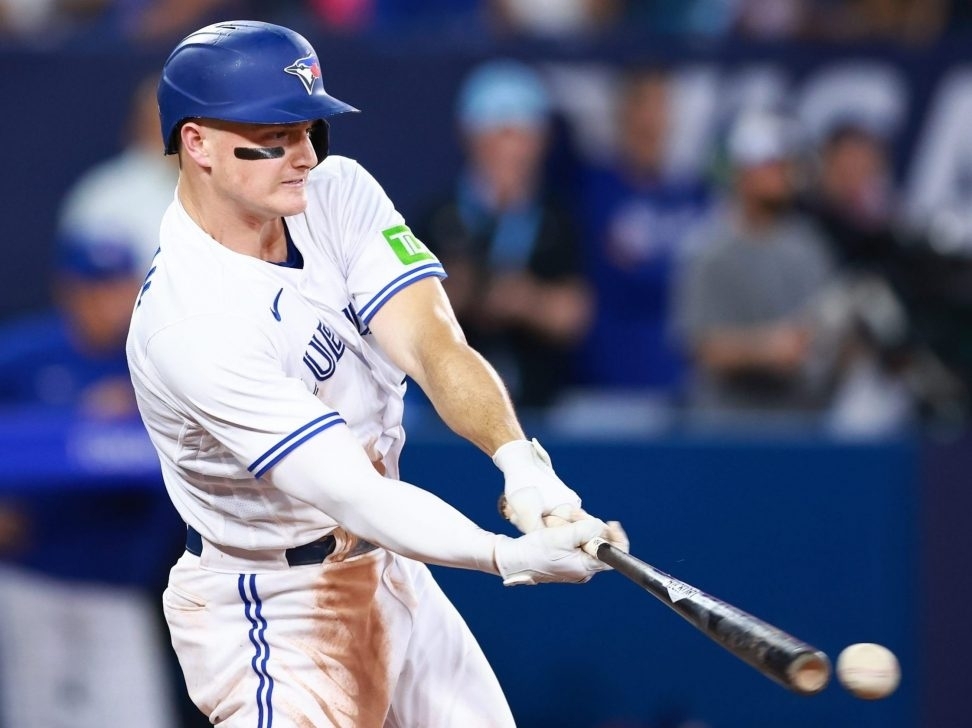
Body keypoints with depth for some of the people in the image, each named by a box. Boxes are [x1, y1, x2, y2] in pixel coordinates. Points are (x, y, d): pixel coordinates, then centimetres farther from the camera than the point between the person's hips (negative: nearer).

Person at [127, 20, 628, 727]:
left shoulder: (336, 193, -6)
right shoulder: (189, 328, -28)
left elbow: (433, 345, -19)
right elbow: (348, 492, -33)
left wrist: (519, 459, -38)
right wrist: (510, 557, -45)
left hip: (389, 571, 8)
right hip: (268, 611, -7)